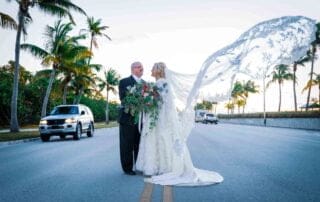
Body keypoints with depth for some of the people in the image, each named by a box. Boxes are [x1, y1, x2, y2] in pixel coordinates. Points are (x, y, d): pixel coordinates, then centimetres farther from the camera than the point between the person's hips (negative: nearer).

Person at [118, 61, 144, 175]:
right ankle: (127, 168, 11)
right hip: (128, 119, -5)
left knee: (140, 145, 9)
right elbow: (123, 98, -14)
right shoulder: (124, 82, -2)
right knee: (127, 146, 2)